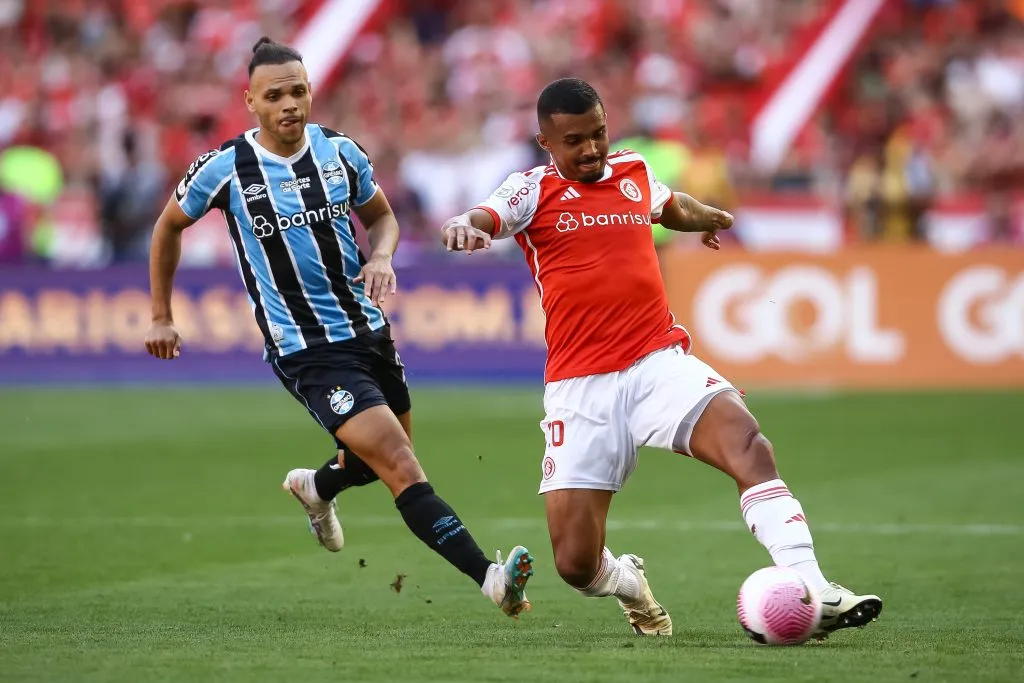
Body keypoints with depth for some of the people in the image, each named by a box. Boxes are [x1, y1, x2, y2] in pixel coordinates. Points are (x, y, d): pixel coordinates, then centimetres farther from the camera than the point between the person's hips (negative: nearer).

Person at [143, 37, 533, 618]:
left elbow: (382, 215, 18)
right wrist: (161, 318, 14)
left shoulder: (341, 152, 1)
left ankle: (315, 487, 56)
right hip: (306, 350, -6)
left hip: (369, 330, 6)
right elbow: (170, 226, 9)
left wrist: (382, 255, -6)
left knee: (389, 458, 23)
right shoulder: (226, 168, -8)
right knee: (401, 465, -19)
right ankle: (492, 578, -28)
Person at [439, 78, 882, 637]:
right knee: (575, 564, -6)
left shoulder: (635, 173, 14)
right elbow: (485, 218, -21)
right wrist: (463, 226, -40)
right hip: (579, 386, -2)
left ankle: (811, 592, -31)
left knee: (750, 447, -27)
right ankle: (629, 584, 30)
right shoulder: (534, 190, 2)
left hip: (659, 361, 2)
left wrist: (704, 216, 26)